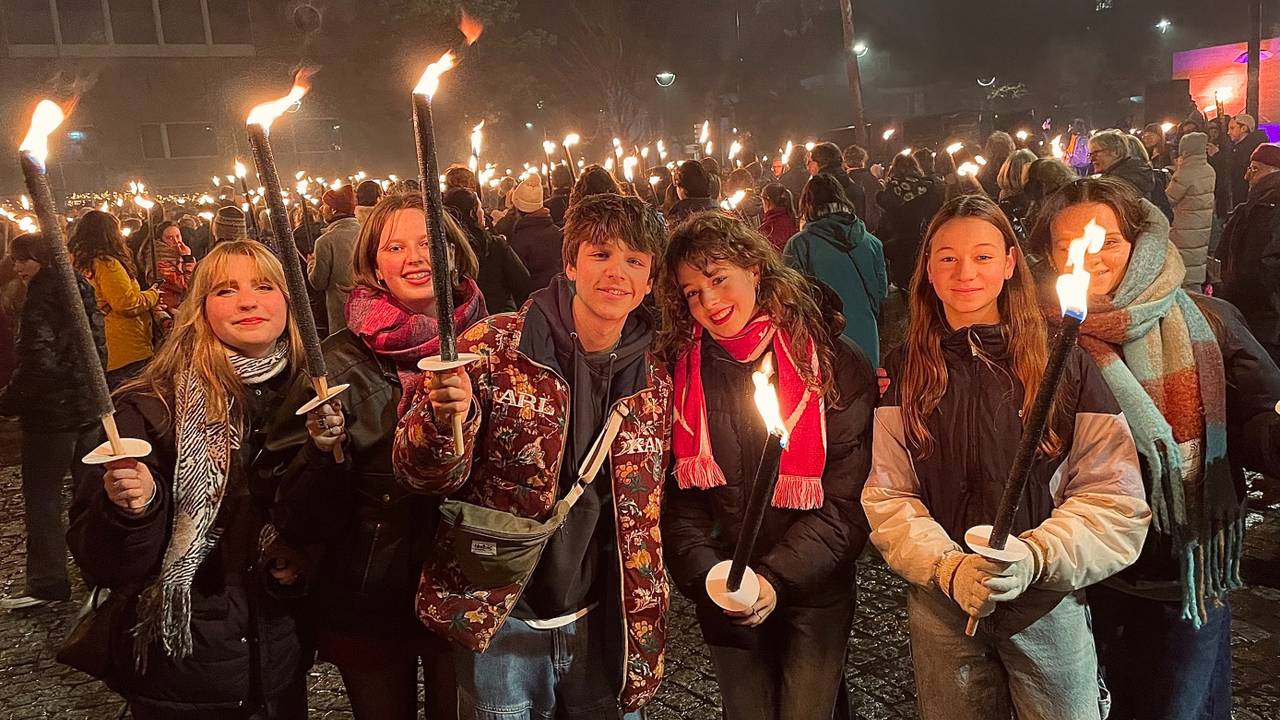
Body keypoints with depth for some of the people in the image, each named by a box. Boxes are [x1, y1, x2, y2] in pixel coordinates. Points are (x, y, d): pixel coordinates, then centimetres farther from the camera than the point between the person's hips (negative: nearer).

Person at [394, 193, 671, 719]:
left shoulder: (653, 382, 0)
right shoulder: (493, 347, -12)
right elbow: (422, 475, -9)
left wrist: (645, 620, 11)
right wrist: (444, 420, -30)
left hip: (600, 624, 4)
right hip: (500, 620, -3)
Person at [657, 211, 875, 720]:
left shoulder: (831, 363, -10)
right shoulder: (682, 374, -3)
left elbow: (847, 499, -12)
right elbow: (681, 496, -1)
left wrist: (777, 577, -20)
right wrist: (706, 577, -16)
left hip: (815, 592, -2)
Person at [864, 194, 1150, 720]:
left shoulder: (1065, 365, -4)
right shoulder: (903, 372, 0)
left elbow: (1115, 499, -6)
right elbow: (887, 496, -3)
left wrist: (1034, 557, -21)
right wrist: (949, 568, -19)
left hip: (1049, 603, -1)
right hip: (940, 605, 1)